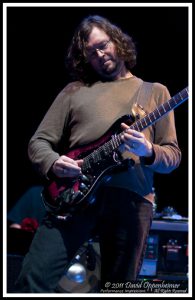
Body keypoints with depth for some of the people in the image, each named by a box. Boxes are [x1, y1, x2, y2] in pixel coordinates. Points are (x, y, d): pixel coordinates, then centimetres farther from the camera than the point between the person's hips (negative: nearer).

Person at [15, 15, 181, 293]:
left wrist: (148, 152, -11)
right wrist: (53, 163, -7)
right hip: (74, 195, 0)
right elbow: (39, 142, 16)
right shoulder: (75, 90, 19)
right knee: (34, 279, -16)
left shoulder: (155, 91, 18)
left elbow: (173, 155, 12)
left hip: (131, 198, 0)